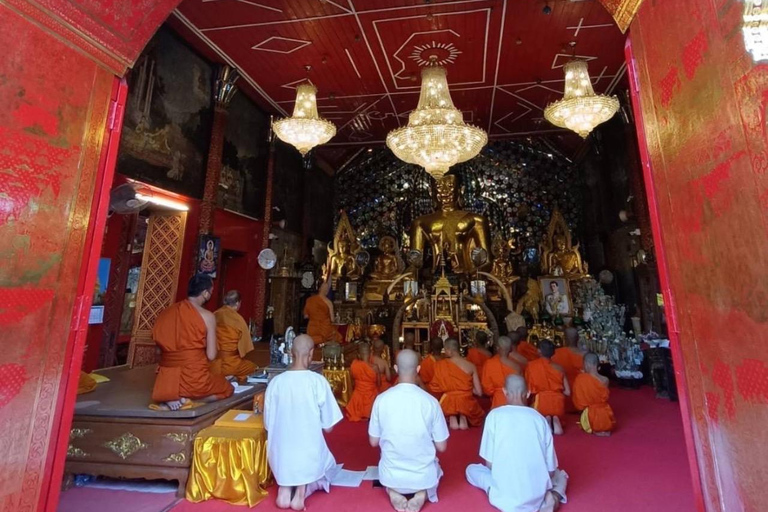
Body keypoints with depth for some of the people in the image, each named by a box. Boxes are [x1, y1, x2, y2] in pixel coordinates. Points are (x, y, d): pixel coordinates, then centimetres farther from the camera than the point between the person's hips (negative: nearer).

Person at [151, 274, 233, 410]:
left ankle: (170, 398, 4)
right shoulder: (207, 316, -11)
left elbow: (163, 347, 10)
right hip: (194, 380, -6)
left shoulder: (166, 313, 4)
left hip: (165, 382, 6)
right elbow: (211, 356, -10)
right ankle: (185, 398, -4)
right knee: (228, 389, 22)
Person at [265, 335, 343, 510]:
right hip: (310, 457, -3)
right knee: (329, 464, 30)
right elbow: (328, 427, -8)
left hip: (280, 460, 4)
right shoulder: (319, 381, -16)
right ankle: (302, 490, 3)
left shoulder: (275, 382, -7)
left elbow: (268, 425, 3)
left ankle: (285, 487, 8)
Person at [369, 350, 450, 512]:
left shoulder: (381, 399, -14)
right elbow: (442, 447, -6)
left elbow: (373, 442, -2)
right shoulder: (430, 401, -17)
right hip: (423, 476, -1)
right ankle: (422, 493, 5)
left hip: (390, 476, 1)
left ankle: (393, 491, 6)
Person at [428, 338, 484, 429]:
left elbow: (435, 387, 1)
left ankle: (451, 417, 5)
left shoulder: (441, 364, -6)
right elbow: (479, 392, 2)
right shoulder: (471, 366, -2)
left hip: (448, 403, -2)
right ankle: (463, 417, 6)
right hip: (467, 403, 2)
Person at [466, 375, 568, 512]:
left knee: (471, 469, 26)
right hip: (539, 495, 3)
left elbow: (489, 463, 1)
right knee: (559, 473, 34)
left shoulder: (494, 415, -4)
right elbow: (551, 469, 8)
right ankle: (554, 497, 2)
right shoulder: (540, 418, 2)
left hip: (506, 497, -3)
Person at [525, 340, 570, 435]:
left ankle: (544, 421, -8)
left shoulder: (531, 365, 0)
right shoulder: (559, 368, 6)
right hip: (557, 402, 2)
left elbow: (528, 389, 3)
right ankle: (555, 419, 0)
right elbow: (567, 392, 8)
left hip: (540, 401, -2)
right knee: (555, 416, 33)